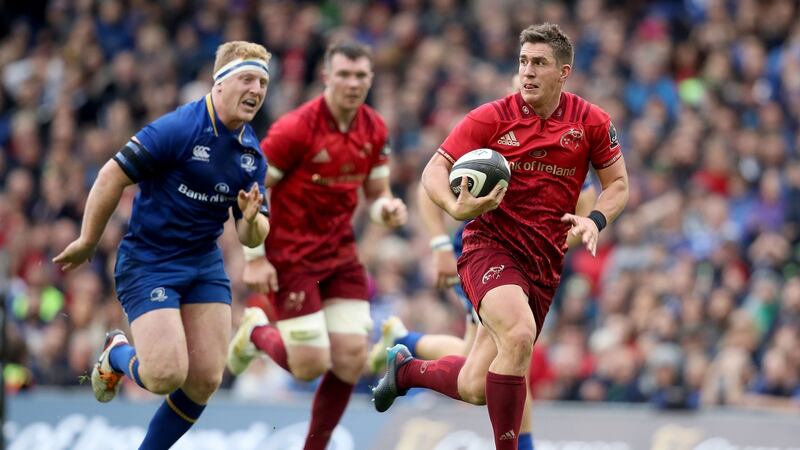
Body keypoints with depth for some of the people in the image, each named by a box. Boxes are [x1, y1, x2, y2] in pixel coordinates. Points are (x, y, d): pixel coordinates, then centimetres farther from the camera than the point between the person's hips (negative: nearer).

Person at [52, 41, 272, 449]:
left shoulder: (252, 154, 4)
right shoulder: (179, 128, -19)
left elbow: (252, 238, 8)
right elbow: (113, 175, -15)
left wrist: (251, 220, -17)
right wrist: (87, 242, -7)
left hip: (205, 263, 7)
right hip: (148, 263, -7)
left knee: (206, 380, -2)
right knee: (166, 375, -18)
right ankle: (117, 355, 17)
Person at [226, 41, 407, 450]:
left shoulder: (375, 130, 0)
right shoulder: (296, 128, -18)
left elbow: (375, 194, 11)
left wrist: (387, 208, -13)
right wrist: (254, 258, -15)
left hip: (340, 250, 6)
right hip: (290, 254, -6)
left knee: (351, 361, -3)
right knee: (310, 364, -10)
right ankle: (256, 333, 24)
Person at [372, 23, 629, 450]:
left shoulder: (591, 122, 1)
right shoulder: (492, 117, -5)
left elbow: (618, 184, 10)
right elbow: (434, 170, -5)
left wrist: (593, 220, -10)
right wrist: (456, 207, -26)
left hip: (544, 260, 3)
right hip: (491, 244, -3)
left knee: (474, 388, 2)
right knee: (519, 335, -34)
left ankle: (406, 368, 35)